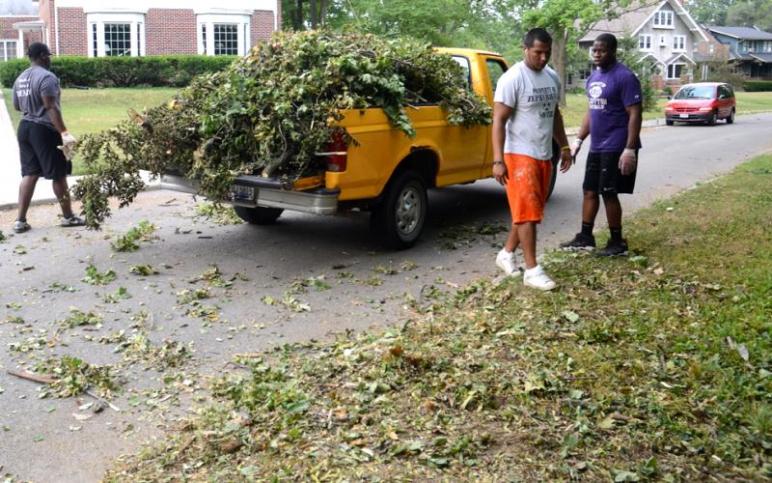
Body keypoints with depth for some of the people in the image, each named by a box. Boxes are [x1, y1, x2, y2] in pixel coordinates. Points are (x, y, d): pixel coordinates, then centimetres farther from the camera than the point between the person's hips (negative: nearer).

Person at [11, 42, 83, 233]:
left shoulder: (20, 79, 12)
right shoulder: (46, 77, -15)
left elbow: (17, 106, 21)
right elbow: (51, 107, -23)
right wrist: (63, 132, -25)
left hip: (25, 127, 8)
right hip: (44, 130, -8)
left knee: (29, 174, 10)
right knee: (59, 174, 3)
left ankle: (20, 220, 5)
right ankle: (68, 217, 13)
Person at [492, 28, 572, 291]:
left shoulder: (552, 77, 10)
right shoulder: (512, 79, -14)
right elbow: (499, 120, -16)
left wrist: (564, 146, 18)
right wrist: (498, 160, -22)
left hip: (544, 155, 8)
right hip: (520, 155, -8)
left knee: (530, 210, 12)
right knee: (528, 211, -7)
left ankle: (506, 254, 27)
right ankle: (532, 270, -2)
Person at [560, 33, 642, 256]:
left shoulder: (624, 77, -13)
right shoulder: (593, 77, 13)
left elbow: (635, 115, -17)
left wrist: (630, 149, -22)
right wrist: (578, 140, 16)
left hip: (616, 148, -8)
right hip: (596, 147, 8)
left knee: (609, 193, -3)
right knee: (590, 190, 11)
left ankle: (617, 242, 9)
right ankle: (585, 237, 21)